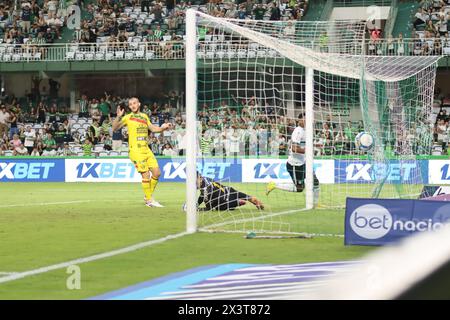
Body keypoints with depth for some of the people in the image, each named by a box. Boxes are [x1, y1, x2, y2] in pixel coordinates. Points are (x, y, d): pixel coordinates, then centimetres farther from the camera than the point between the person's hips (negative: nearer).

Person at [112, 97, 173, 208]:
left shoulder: (144, 116, 15)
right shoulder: (128, 117, 0)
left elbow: (153, 128, 29)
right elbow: (114, 128, -5)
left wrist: (163, 128, 12)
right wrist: (118, 117, -20)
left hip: (146, 149, 6)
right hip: (135, 151, -6)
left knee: (157, 173, 3)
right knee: (146, 175, -9)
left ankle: (148, 196, 19)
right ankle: (149, 200, 3)